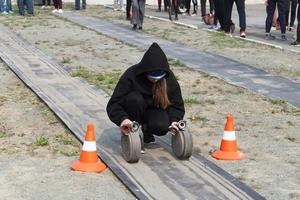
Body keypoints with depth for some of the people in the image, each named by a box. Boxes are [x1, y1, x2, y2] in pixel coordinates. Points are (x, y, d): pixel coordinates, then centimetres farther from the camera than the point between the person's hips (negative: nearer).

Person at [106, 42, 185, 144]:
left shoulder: (169, 78, -16)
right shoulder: (131, 75, -25)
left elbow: (176, 103, -8)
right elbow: (114, 104, -27)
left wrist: (174, 120, -27)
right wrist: (123, 119, -46)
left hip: (154, 109, 2)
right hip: (136, 109, -2)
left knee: (162, 127, -30)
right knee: (135, 99, -35)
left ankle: (146, 129, 5)